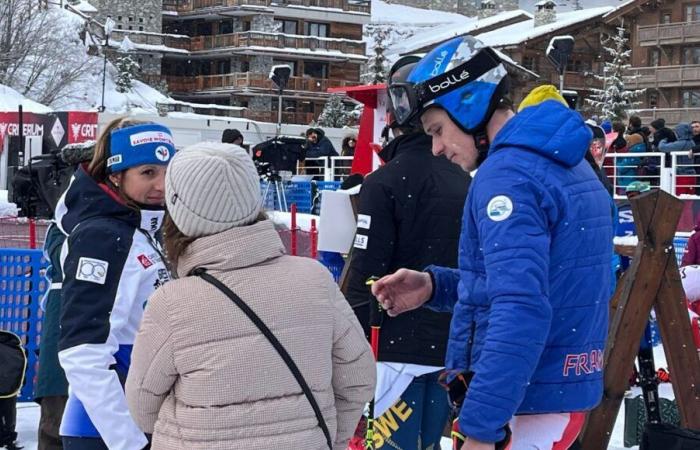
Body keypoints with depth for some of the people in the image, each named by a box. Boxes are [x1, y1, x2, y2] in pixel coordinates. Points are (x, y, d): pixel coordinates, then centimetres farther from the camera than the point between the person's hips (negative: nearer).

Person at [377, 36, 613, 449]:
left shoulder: (506, 173, -18)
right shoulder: (563, 164, 13)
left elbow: (520, 312, -28)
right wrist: (436, 287, 11)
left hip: (525, 405, -10)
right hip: (568, 392, 10)